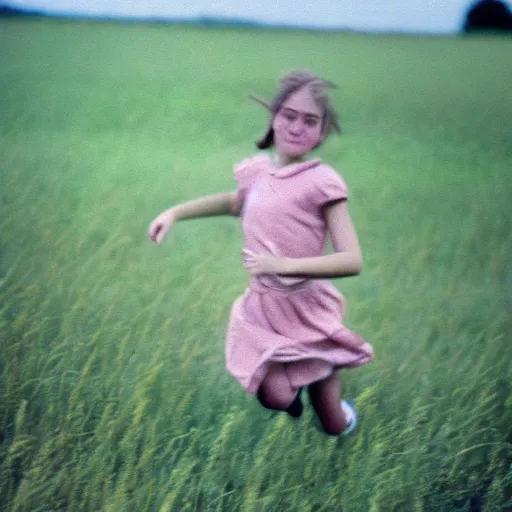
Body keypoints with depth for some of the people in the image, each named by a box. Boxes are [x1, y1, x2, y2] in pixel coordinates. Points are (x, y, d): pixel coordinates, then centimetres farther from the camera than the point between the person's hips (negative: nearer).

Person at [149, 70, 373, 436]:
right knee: (277, 398, -18)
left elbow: (352, 261, -24)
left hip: (307, 308, -3)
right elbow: (236, 202, 25)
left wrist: (283, 264, -29)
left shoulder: (322, 182, -18)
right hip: (263, 306, 3)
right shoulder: (257, 169, -1)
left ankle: (324, 372, 41)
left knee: (338, 427, 7)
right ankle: (293, 378, 17)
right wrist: (175, 212, 15)